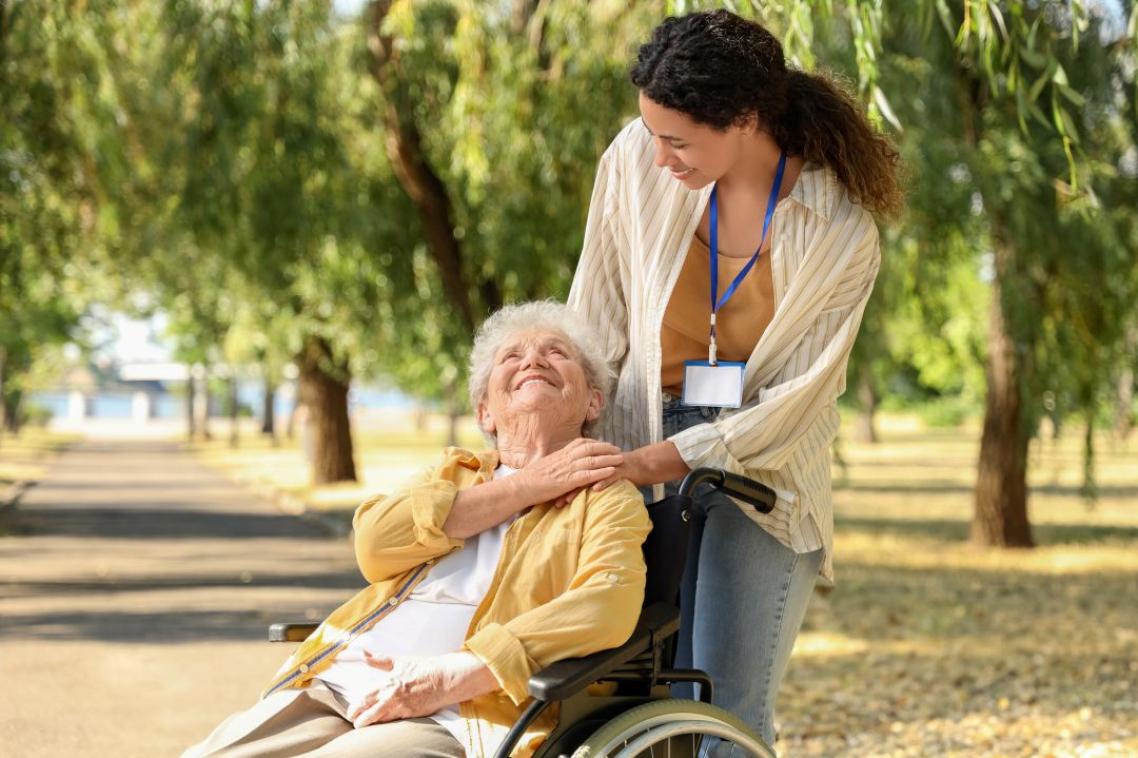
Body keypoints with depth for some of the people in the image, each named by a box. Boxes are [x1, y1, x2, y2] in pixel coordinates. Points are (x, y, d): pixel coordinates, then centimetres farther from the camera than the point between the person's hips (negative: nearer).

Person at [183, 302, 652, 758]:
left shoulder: (605, 496, 11)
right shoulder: (454, 473, 26)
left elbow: (608, 604, -11)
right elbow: (375, 543, 4)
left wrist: (453, 677, -20)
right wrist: (526, 485, 2)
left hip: (458, 719, -4)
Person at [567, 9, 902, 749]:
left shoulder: (841, 234, -13)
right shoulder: (636, 161, -6)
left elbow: (796, 402, -11)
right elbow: (597, 324, 4)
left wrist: (660, 461, -17)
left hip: (766, 472, -2)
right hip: (644, 454, 2)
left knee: (731, 706, -8)